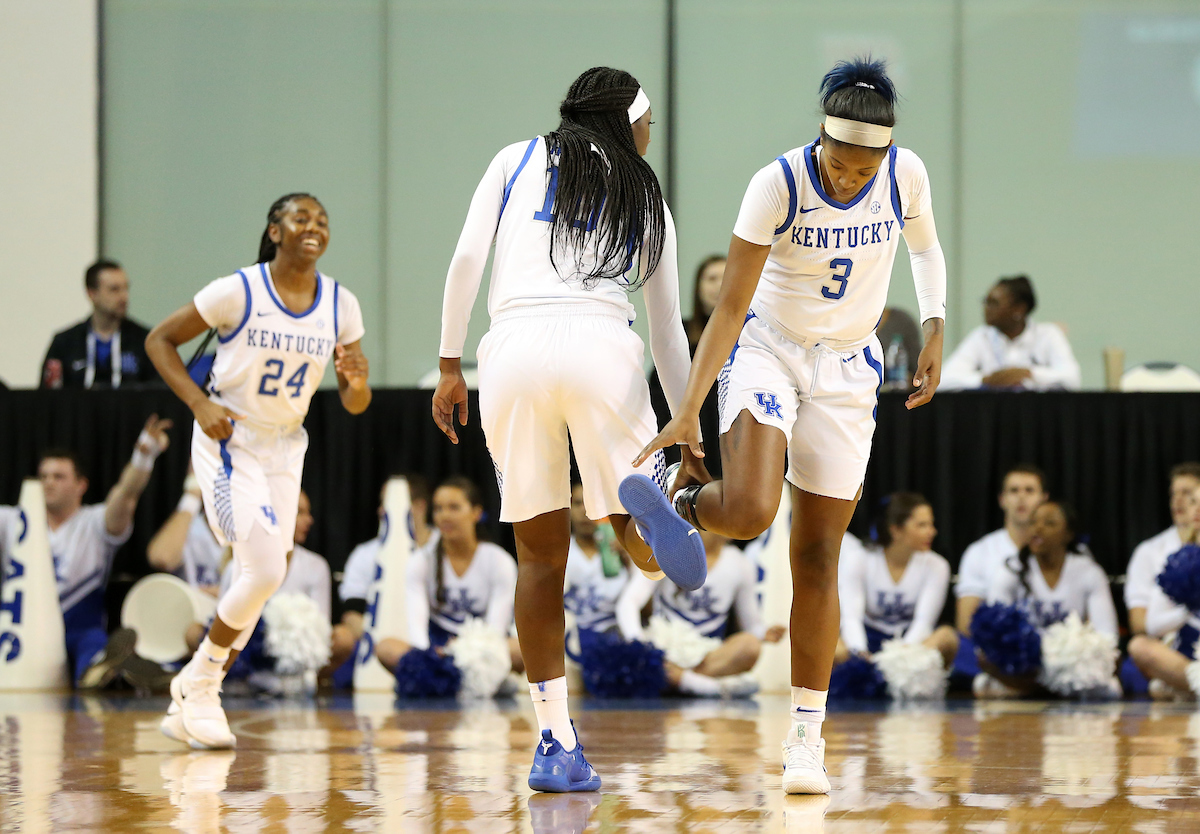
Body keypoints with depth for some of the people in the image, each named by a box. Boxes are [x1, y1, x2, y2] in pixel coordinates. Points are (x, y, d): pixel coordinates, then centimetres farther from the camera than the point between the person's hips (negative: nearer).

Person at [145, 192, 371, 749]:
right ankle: (198, 685, 1)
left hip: (284, 447, 6)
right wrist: (199, 404, -18)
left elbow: (354, 405, 2)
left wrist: (358, 383, -22)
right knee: (266, 571, -19)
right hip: (229, 440, -6)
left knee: (262, 577, 7)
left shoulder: (340, 305, -2)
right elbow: (160, 340, -6)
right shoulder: (238, 292, -15)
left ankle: (190, 702, 23)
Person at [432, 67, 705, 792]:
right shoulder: (646, 196, 21)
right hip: (601, 344, -1)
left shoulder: (517, 161, 21)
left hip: (513, 347, 1)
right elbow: (668, 328, 23)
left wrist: (451, 365, 13)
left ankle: (558, 743, 3)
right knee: (646, 549, 4)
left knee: (540, 554, 10)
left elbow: (467, 259, 8)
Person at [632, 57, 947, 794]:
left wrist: (934, 332, 0)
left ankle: (808, 735, 11)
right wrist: (688, 413, -23)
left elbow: (925, 248, 13)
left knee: (817, 554, 2)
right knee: (748, 513, -29)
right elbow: (730, 305, -19)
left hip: (847, 368, 3)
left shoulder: (906, 175, -11)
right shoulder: (779, 184, -21)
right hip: (767, 350, -3)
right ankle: (682, 505, 7)